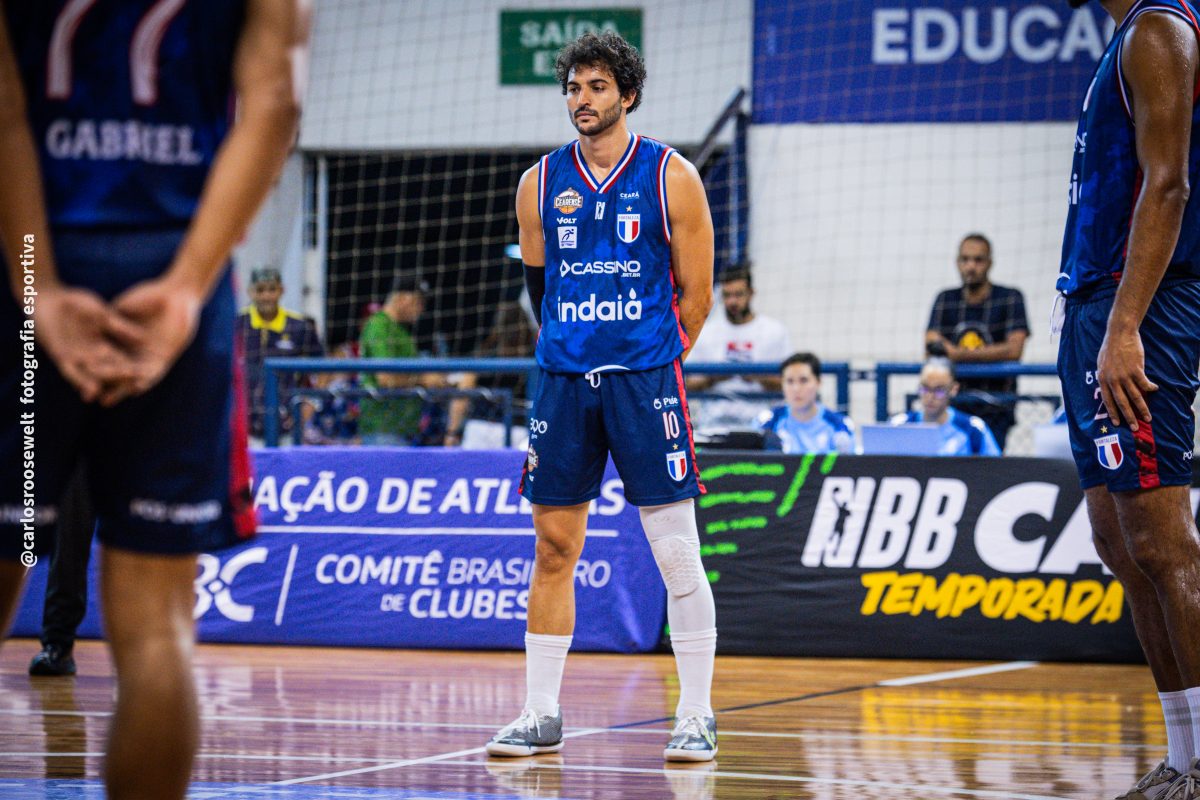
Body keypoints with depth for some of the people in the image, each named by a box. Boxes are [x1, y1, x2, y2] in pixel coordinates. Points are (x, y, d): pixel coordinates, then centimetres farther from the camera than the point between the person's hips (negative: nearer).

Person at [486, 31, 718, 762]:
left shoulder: (670, 177, -2)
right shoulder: (542, 184, 8)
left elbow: (696, 295, 2)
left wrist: (652, 366, 6)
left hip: (646, 379, -4)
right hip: (563, 382, 4)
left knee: (677, 552, -4)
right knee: (553, 550, 6)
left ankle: (697, 716, 3)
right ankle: (542, 715, 13)